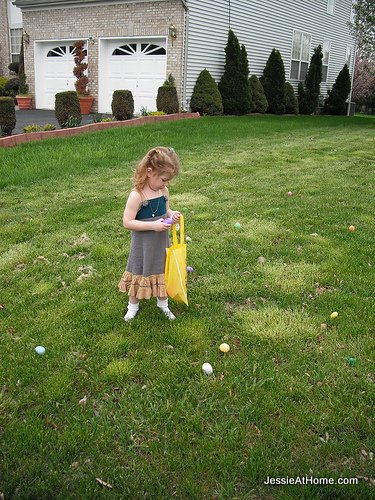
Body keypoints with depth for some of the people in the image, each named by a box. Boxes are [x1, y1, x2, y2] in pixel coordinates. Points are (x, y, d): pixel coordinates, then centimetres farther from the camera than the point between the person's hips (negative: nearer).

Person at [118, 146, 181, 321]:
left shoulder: (163, 190, -4)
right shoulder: (137, 195, -24)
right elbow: (127, 222, -25)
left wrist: (172, 214, -11)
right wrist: (153, 225, -29)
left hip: (162, 241, 6)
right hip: (143, 244, -6)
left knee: (163, 272, 19)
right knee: (139, 274, 13)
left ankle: (163, 304, 41)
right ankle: (133, 306, 35)